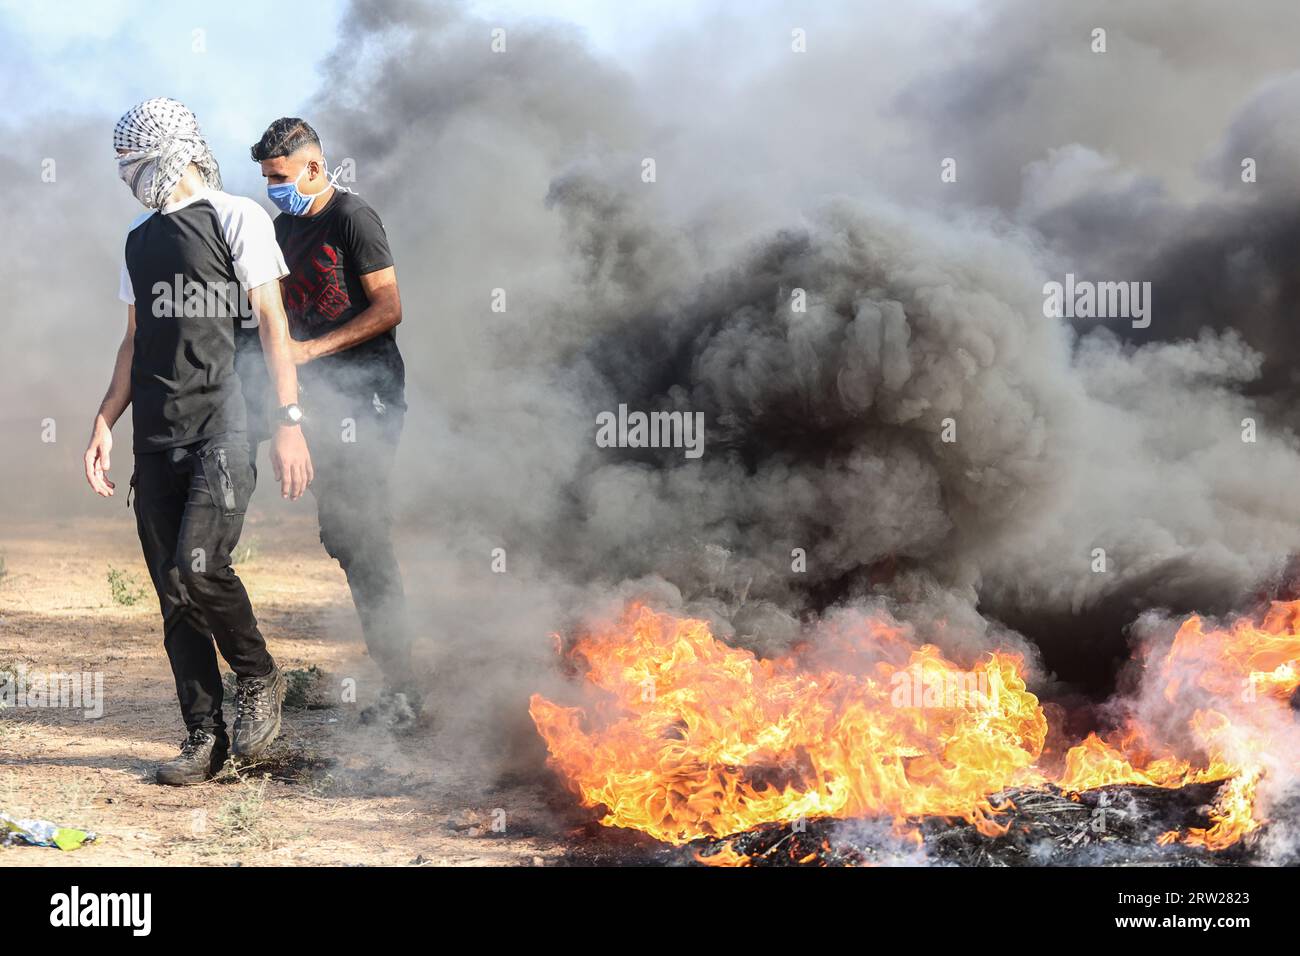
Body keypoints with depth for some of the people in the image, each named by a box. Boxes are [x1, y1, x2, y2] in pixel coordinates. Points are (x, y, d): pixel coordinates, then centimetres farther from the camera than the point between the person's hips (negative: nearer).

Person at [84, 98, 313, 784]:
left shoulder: (238, 219, 0)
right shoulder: (140, 240, 18)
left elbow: (272, 323, -4)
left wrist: (289, 422, -12)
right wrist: (103, 425, 13)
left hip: (222, 425, -6)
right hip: (156, 436, 6)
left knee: (198, 567, -19)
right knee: (173, 592, 3)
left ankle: (258, 678, 7)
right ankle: (205, 737, 11)